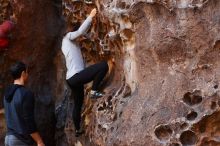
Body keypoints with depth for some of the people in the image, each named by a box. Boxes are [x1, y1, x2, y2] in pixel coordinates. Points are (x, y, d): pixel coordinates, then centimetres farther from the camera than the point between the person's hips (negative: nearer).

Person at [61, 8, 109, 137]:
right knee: (104, 65, -20)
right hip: (76, 76, -10)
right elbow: (81, 31, -19)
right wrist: (91, 16, -17)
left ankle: (77, 130, 29)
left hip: (71, 78, 10)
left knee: (78, 104, 21)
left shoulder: (67, 42, 26)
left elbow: (81, 32, 28)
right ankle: (94, 91, -14)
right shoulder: (68, 37, -1)